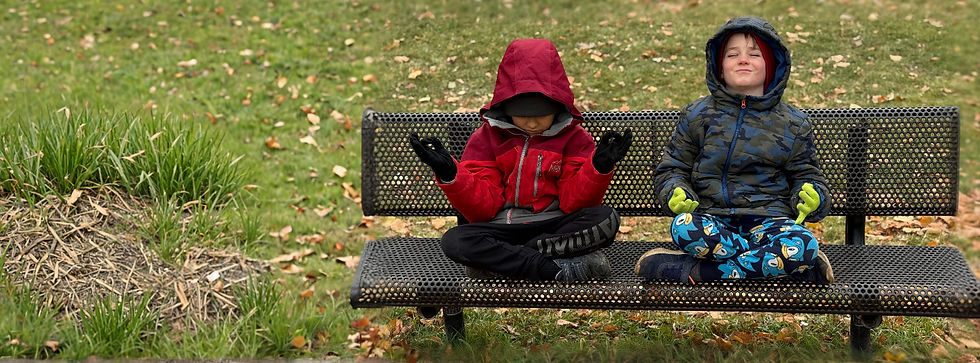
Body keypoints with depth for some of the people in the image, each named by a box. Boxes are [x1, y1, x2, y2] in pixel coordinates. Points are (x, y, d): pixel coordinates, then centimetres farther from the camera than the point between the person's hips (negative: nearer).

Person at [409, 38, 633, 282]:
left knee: (606, 219, -29)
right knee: (454, 241, -29)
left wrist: (599, 168, -19)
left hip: (555, 227, 0)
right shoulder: (487, 138, 8)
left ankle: (500, 260, -27)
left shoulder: (574, 137, 7)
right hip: (503, 229, 0)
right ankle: (560, 269, -33)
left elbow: (574, 201, -1)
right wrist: (449, 175, -15)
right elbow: (483, 206, 1)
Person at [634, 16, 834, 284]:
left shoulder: (792, 124, 13)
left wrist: (812, 198, -8)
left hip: (768, 219, 0)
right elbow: (672, 168, 14)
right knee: (684, 228, -37)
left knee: (803, 243, -35)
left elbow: (806, 175, 17)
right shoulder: (697, 116, 12)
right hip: (713, 217, 0)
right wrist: (675, 193, -10)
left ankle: (690, 270, -29)